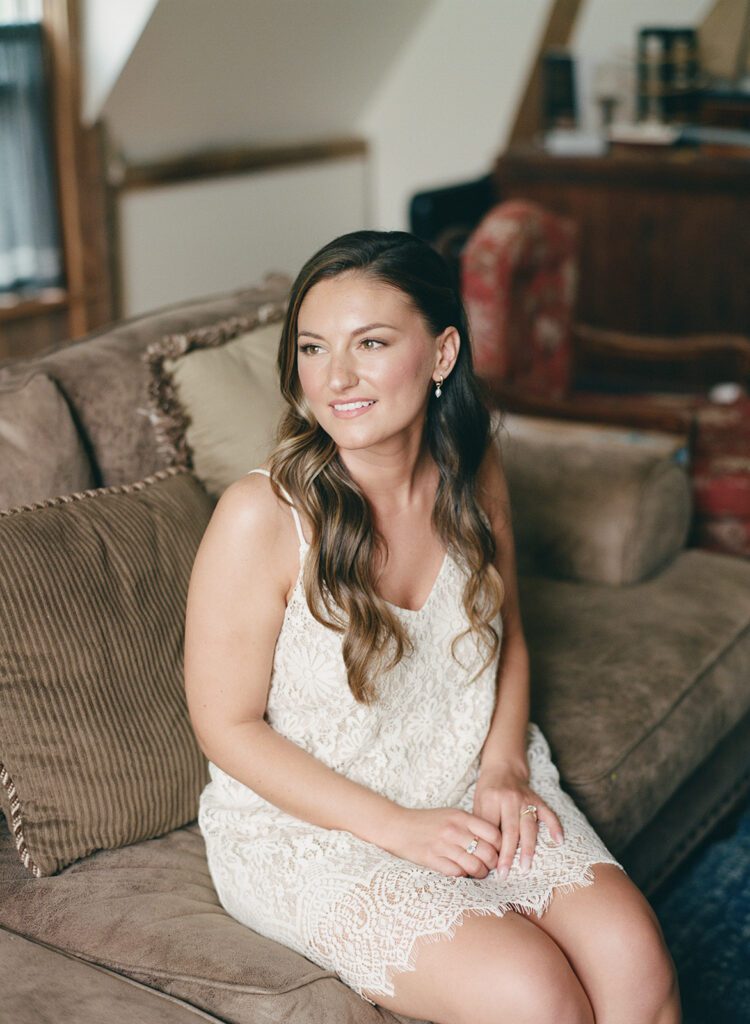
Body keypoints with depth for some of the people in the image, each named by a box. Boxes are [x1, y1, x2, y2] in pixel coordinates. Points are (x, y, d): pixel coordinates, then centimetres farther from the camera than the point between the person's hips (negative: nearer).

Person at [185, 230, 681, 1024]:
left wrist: (504, 767, -6)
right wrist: (397, 826, -18)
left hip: (472, 786, 5)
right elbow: (228, 726, -14)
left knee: (633, 956, -16)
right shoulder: (263, 516, -22)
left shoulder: (473, 472, -5)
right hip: (306, 820, -4)